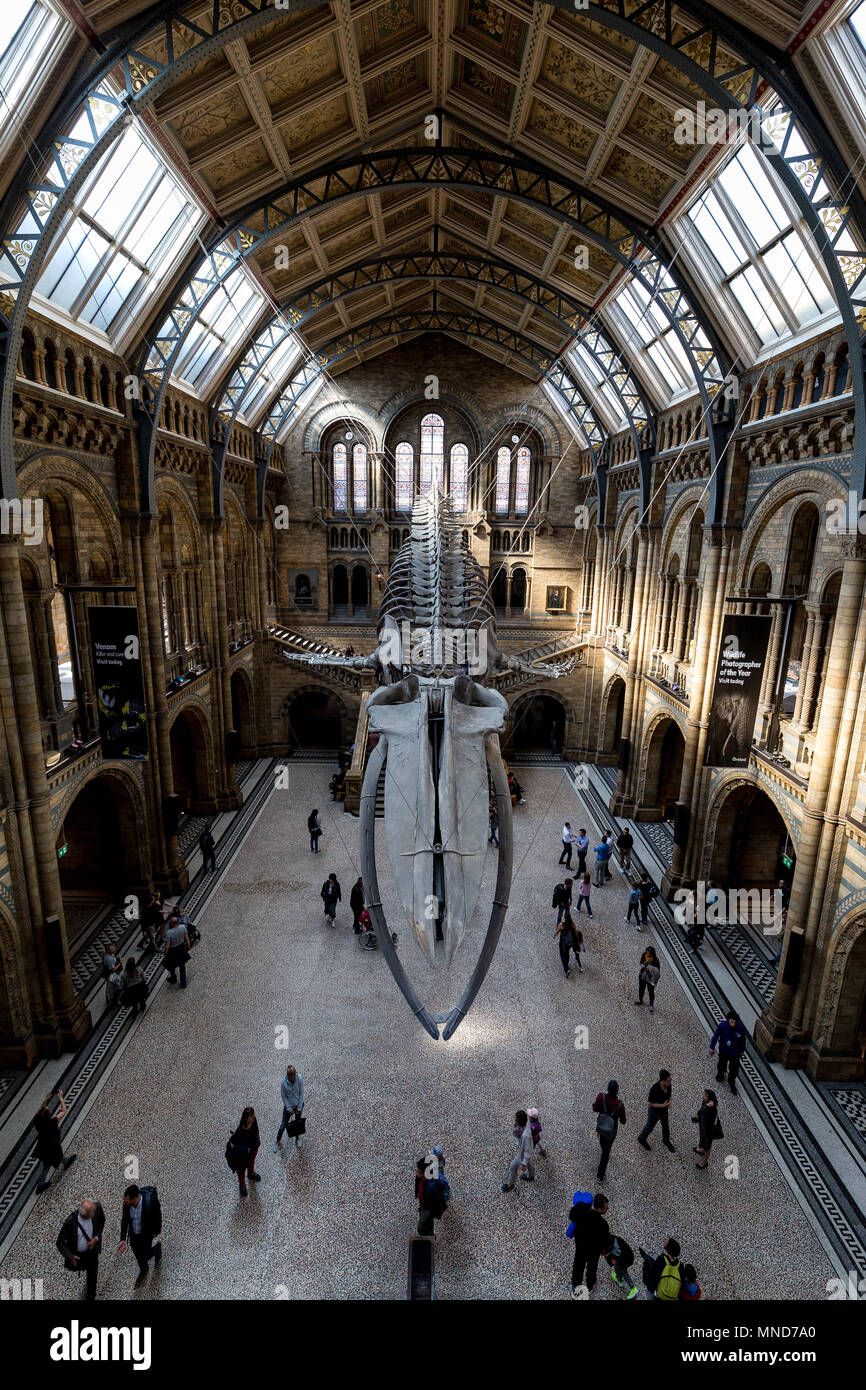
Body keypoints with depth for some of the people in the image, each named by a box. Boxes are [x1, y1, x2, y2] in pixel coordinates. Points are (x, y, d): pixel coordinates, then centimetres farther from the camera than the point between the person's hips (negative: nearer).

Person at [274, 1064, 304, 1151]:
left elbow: (301, 1093, -14)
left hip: (298, 1104, 1)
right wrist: (289, 1109, -10)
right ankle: (277, 1141, 40)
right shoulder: (283, 1082, -28)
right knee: (284, 1124, 12)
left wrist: (299, 1108, -10)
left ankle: (297, 1137, 48)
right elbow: (284, 1096, -15)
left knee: (297, 1122, 19)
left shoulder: (300, 1079, -26)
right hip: (288, 1106, -1)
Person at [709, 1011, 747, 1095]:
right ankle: (720, 1074, 56)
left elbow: (743, 1041, -4)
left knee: (734, 1069, 11)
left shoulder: (741, 1029, -24)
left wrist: (742, 1051, 9)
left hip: (735, 1052, 0)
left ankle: (732, 1083, 40)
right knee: (722, 1064, 24)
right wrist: (712, 1047, -8)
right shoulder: (723, 1025, -28)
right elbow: (716, 1036, -14)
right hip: (723, 1050, 0)